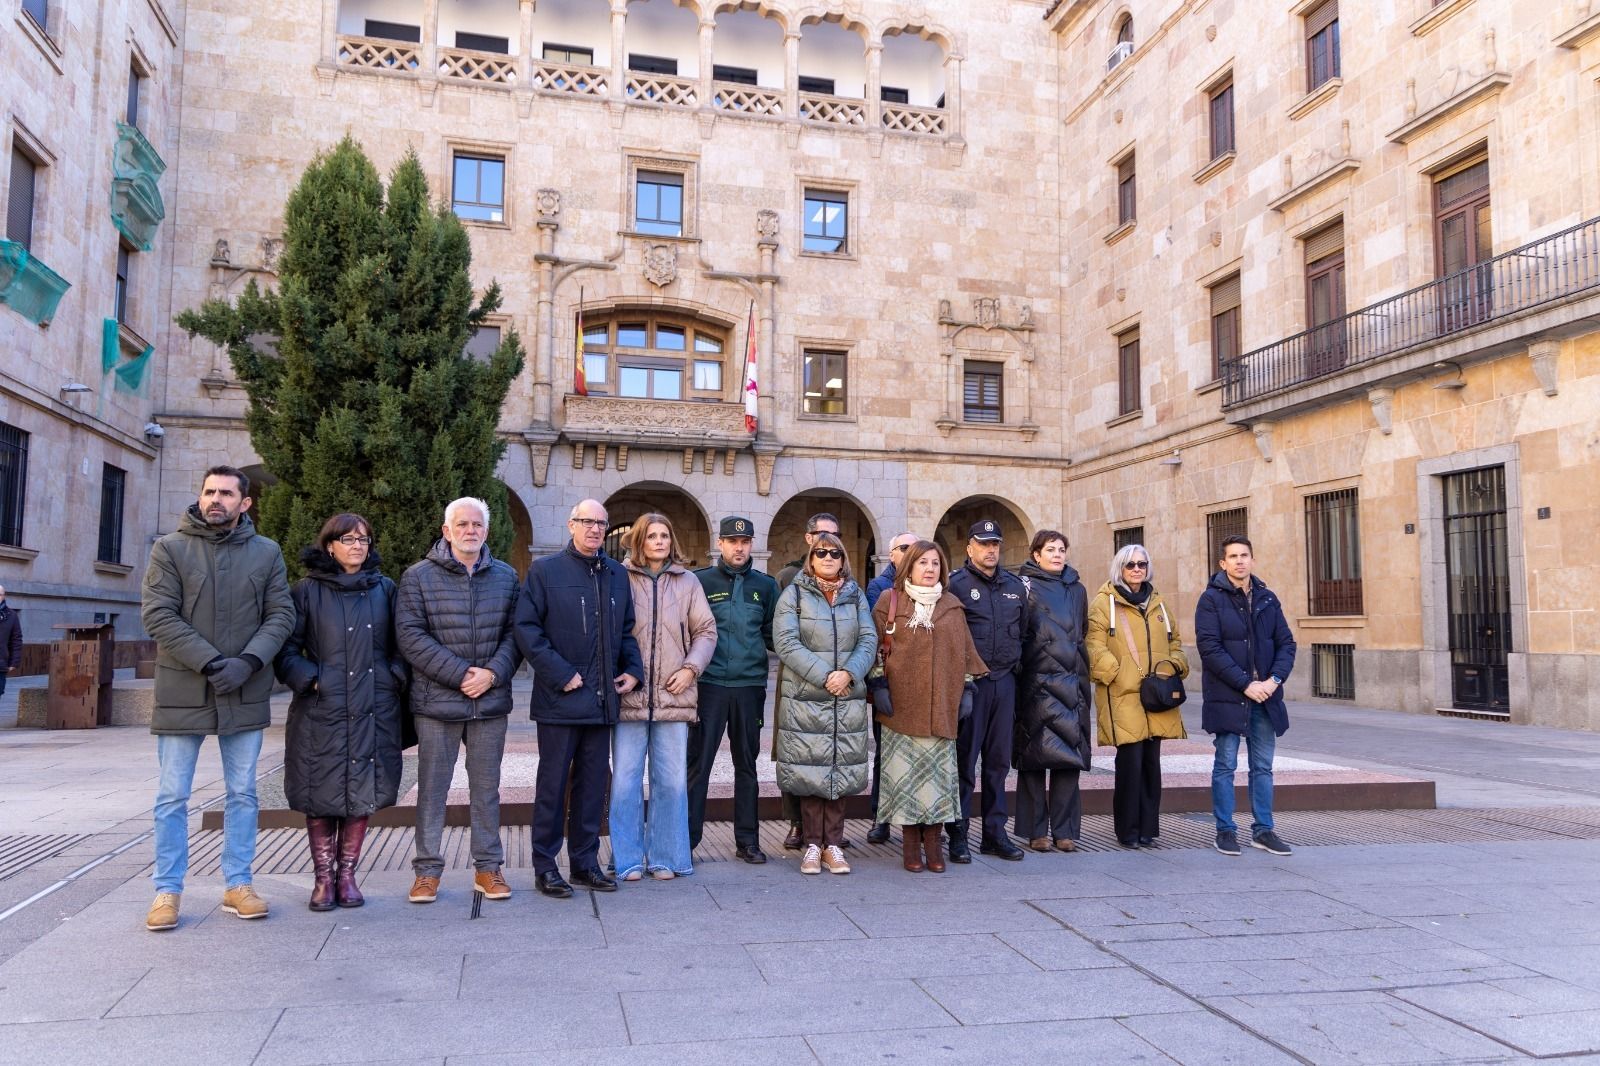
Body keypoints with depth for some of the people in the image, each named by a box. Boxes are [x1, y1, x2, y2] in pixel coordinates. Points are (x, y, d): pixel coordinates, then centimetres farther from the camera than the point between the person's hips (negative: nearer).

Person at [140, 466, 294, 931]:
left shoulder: (266, 553, 5)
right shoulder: (170, 548, -1)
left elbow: (281, 615, 2)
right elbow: (158, 614, -9)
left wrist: (248, 661, -15)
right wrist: (210, 663, -17)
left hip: (246, 693, 2)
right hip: (182, 691, -2)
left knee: (242, 793, 10)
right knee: (172, 796, 5)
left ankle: (238, 884, 20)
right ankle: (168, 890, 16)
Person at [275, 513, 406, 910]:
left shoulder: (385, 589, 11)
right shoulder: (308, 591, 2)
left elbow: (399, 644, 16)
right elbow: (286, 649, 2)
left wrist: (396, 679, 1)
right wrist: (310, 680, -10)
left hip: (373, 711, 3)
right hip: (322, 710, -2)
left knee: (364, 793, 5)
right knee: (322, 796, 2)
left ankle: (347, 875, 17)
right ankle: (323, 878, 14)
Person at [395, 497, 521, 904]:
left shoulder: (506, 576, 7)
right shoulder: (418, 576, -2)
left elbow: (514, 633, 6)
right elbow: (410, 636, -9)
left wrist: (493, 673, -11)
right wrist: (461, 673, -15)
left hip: (491, 702, 3)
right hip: (437, 701, -2)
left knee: (486, 786, 10)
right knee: (432, 787, 6)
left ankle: (488, 867, 20)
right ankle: (427, 870, 17)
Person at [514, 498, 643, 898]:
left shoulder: (617, 574, 13)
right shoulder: (545, 571, -3)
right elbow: (527, 628, -9)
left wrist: (633, 670, 6)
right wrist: (561, 674, -14)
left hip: (603, 700, 5)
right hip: (560, 698, -5)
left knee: (593, 784, 11)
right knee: (553, 785, 3)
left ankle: (586, 862, 22)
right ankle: (545, 866, 13)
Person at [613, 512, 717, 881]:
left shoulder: (687, 582, 9)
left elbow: (706, 630, 10)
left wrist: (690, 668, -2)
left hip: (673, 697, 2)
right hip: (629, 696, -2)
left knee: (672, 781, 7)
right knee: (625, 781, 2)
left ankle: (665, 857, 20)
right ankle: (628, 859, 15)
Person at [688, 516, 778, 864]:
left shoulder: (765, 585, 11)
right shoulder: (701, 581, 3)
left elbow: (772, 634, 13)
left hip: (750, 684, 3)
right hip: (709, 683, -2)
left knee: (747, 764, 10)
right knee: (698, 763, -1)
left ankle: (747, 839, 18)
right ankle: (687, 838, 7)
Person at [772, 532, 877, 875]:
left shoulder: (856, 595, 12)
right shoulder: (794, 594, 2)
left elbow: (869, 640, 4)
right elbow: (786, 642, -8)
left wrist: (848, 673, -14)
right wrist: (823, 676, -15)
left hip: (848, 699, 3)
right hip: (804, 699, -3)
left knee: (841, 770, 4)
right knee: (809, 770, 0)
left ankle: (832, 844, 13)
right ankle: (812, 845, 10)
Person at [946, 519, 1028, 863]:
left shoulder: (1015, 586, 14)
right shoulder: (956, 585, -4)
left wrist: (1017, 666, 14)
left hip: (1005, 681, 5)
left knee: (999, 760, 10)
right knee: (964, 760, -1)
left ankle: (995, 833, 19)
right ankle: (958, 836, 6)